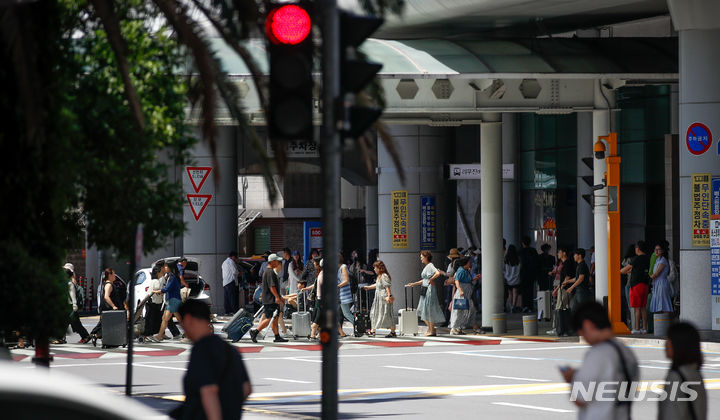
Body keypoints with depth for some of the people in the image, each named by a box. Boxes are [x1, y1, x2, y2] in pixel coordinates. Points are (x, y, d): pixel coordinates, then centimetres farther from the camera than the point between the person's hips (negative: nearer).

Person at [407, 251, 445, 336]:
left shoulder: (430, 266, -12)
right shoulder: (426, 267, 16)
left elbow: (438, 273, -29)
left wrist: (431, 279, -14)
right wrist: (414, 284, 20)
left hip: (429, 290, -10)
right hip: (424, 290, 10)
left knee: (429, 310, -4)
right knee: (422, 310, 12)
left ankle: (432, 330, 3)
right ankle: (430, 328, 18)